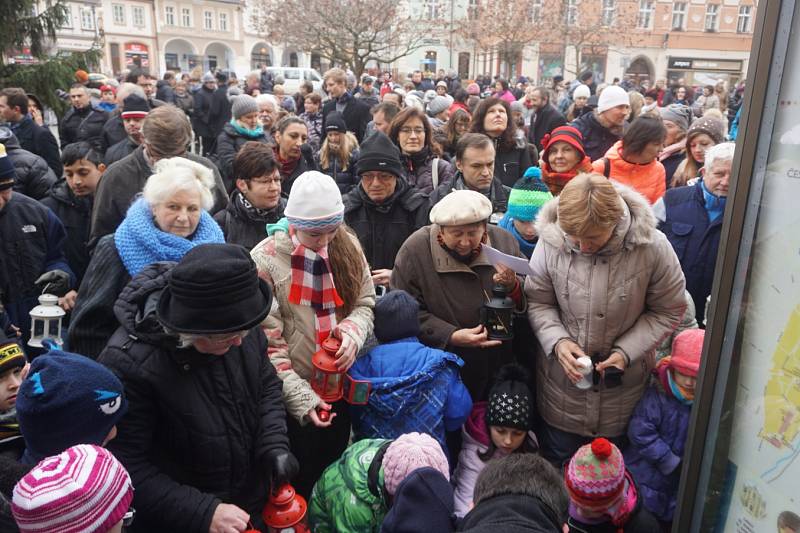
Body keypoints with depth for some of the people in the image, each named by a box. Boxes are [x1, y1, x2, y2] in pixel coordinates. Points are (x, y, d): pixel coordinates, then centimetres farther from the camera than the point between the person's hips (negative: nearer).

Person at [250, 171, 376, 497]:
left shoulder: (347, 245, -4)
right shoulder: (265, 261, -17)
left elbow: (366, 301, 5)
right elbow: (267, 342, -17)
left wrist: (352, 331, -17)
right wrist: (301, 397, -21)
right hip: (293, 395, -4)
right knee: (301, 482, 14)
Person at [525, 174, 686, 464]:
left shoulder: (652, 246, -20)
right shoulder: (550, 242, -18)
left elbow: (667, 311, -7)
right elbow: (537, 302, -3)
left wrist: (627, 352, -18)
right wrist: (557, 341, -20)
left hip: (621, 385, 0)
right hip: (562, 380, 1)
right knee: (556, 461, 22)